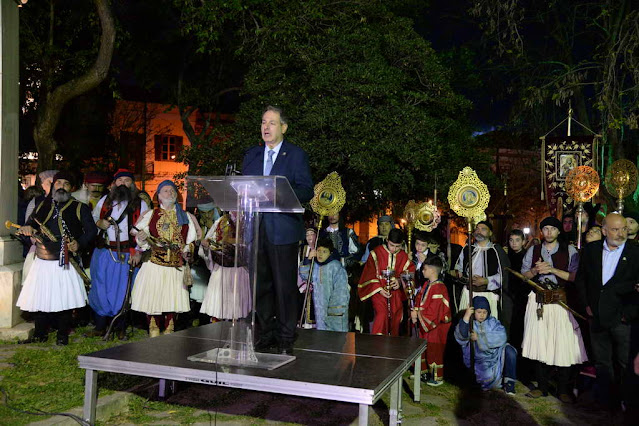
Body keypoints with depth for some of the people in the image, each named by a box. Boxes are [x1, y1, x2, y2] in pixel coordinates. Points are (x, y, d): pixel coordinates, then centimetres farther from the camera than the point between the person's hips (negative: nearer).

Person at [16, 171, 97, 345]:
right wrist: (26, 228, -8)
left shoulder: (79, 208, 3)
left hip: (65, 263, -3)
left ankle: (63, 335, 12)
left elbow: (91, 230, -2)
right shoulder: (42, 206, 14)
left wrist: (79, 244, -19)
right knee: (39, 298, 7)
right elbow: (30, 224, 16)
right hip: (42, 262, 4)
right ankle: (39, 334, 21)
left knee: (64, 299, -2)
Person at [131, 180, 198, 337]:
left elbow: (191, 240, 13)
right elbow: (138, 238, 7)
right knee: (153, 297, -3)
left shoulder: (185, 216, 14)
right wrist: (141, 238, -15)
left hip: (176, 265, 1)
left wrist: (187, 251, -5)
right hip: (154, 264, -1)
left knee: (172, 300, 2)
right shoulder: (151, 215, 10)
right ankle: (153, 331, 9)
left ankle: (169, 332, 14)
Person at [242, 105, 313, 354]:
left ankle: (286, 339, 9)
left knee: (285, 285, -2)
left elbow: (307, 191, -5)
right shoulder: (251, 155, 16)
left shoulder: (296, 155, 2)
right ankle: (267, 333, 22)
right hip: (255, 228, 5)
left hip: (283, 230, -5)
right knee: (260, 284, 10)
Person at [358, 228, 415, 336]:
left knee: (395, 318, 3)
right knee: (382, 313, -23)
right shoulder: (377, 252, -3)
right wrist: (379, 289, -13)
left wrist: (399, 280, -12)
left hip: (395, 292, 3)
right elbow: (370, 274, -3)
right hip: (378, 290, -3)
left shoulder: (404, 256, 6)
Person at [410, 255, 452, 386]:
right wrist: (415, 311, -6)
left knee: (434, 351, 3)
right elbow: (419, 299, 12)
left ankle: (437, 377, 18)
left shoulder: (438, 288, -24)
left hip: (435, 326, -9)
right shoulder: (427, 284, 6)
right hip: (424, 324, 9)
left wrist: (418, 314, -17)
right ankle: (424, 372, 35)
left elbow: (433, 311, -27)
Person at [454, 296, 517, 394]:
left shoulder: (492, 322, 7)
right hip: (479, 360, -2)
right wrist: (466, 317, -28)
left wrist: (479, 337, -17)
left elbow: (501, 337, -10)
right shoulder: (469, 324, 1)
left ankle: (509, 382, -7)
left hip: (496, 355, 3)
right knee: (489, 377, -28)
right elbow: (460, 336, -20)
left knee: (509, 351, -23)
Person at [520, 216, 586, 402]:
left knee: (563, 344, -5)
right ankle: (542, 386, 16)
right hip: (538, 301, 2)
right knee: (539, 343, 4)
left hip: (561, 302, -2)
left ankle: (564, 390, 9)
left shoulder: (569, 251, 4)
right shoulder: (533, 250, 12)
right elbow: (524, 274, 12)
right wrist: (536, 270, -7)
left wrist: (552, 269, -13)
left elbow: (575, 276, -5)